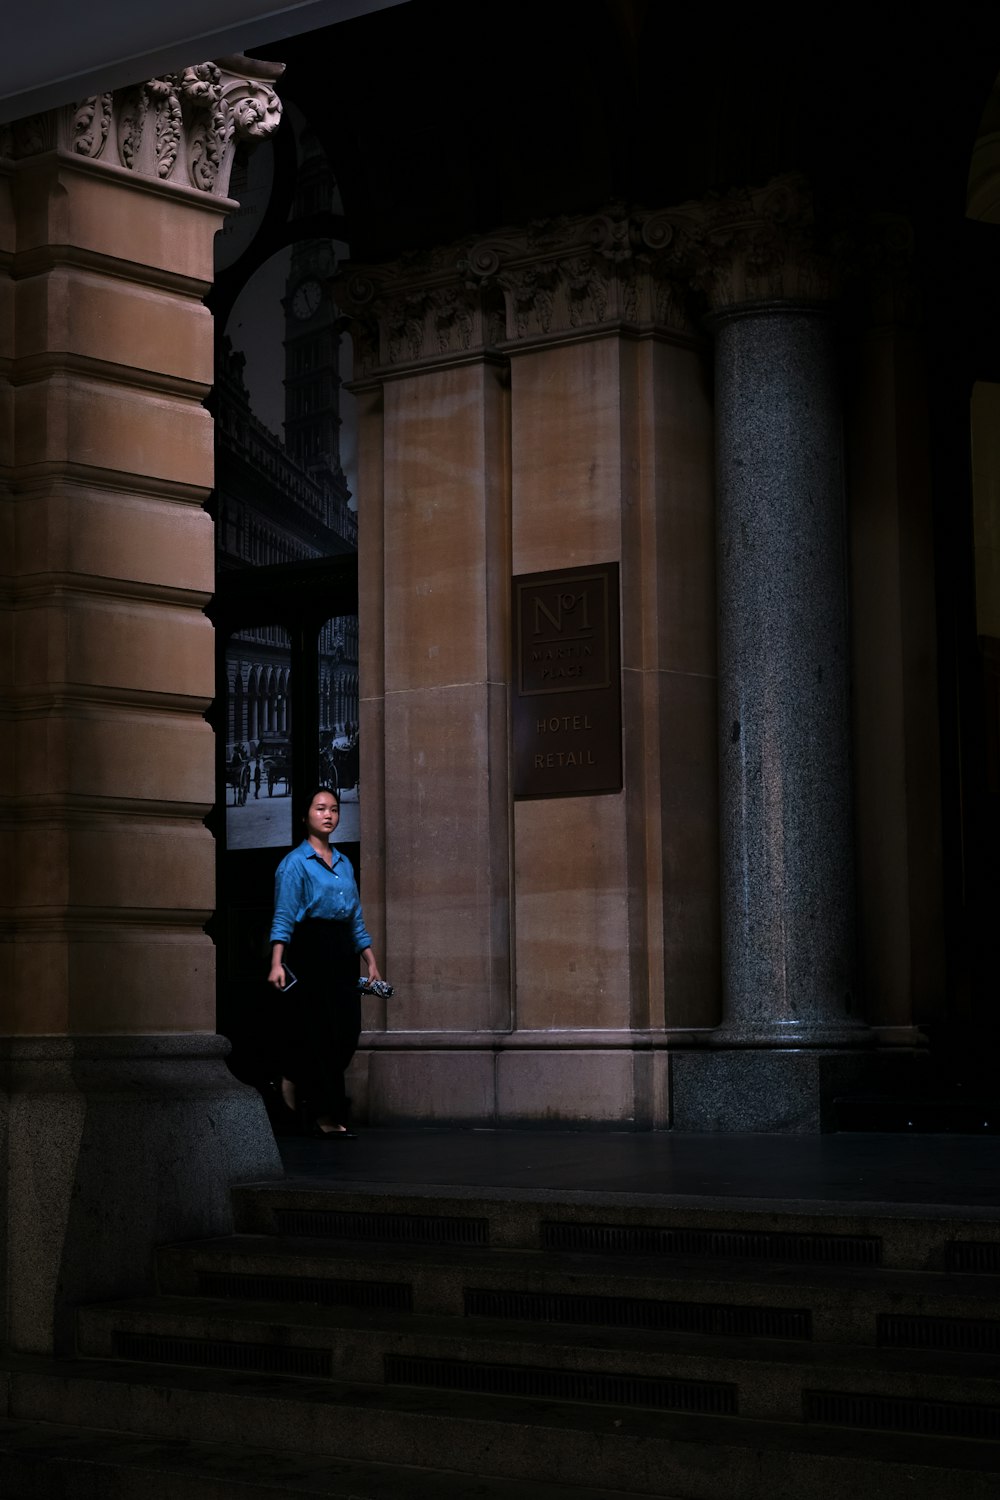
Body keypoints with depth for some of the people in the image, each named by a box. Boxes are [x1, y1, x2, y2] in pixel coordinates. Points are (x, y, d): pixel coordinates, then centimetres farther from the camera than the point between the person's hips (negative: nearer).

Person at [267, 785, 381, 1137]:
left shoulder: (344, 863, 18)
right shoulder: (294, 863, -3)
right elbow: (284, 918, -10)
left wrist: (371, 963, 15)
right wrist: (277, 964, -20)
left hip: (343, 952, 7)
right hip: (310, 949, -7)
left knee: (348, 1030, 2)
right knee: (319, 1033, -6)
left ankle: (294, 1081, 23)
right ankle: (325, 1116, -1)